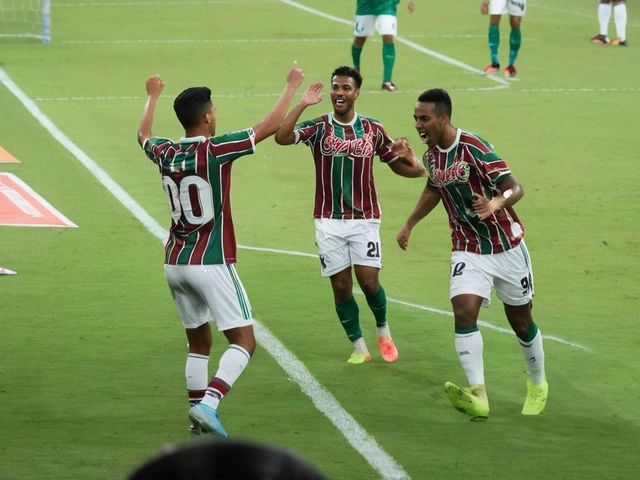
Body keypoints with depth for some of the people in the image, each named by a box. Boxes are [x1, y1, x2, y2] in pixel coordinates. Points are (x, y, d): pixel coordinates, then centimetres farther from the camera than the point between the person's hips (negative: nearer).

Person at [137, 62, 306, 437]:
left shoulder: (164, 154, 3)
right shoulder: (215, 151, -14)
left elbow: (144, 135, 29)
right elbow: (271, 126, -9)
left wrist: (153, 97, 45)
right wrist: (292, 86, 6)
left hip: (175, 263, 7)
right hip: (212, 263, -7)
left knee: (199, 343, 18)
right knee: (244, 340, -5)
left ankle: (199, 420, 16)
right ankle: (208, 404, -24)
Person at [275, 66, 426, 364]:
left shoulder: (373, 130, 3)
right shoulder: (318, 128, -2)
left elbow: (396, 165, 11)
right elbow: (282, 137, -19)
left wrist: (416, 168, -11)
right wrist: (302, 104, -26)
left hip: (364, 219, 0)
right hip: (329, 221, 0)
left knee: (369, 281, -8)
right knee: (341, 286, 1)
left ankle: (383, 330, 21)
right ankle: (359, 347, 16)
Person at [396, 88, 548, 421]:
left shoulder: (473, 148, -22)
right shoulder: (431, 155, 0)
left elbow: (516, 188, -22)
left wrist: (496, 203, -43)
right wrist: (409, 224, 22)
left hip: (505, 247, -4)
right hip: (468, 252, 4)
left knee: (520, 320, 10)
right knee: (464, 312, -20)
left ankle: (537, 384, 36)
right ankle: (477, 396, -29)